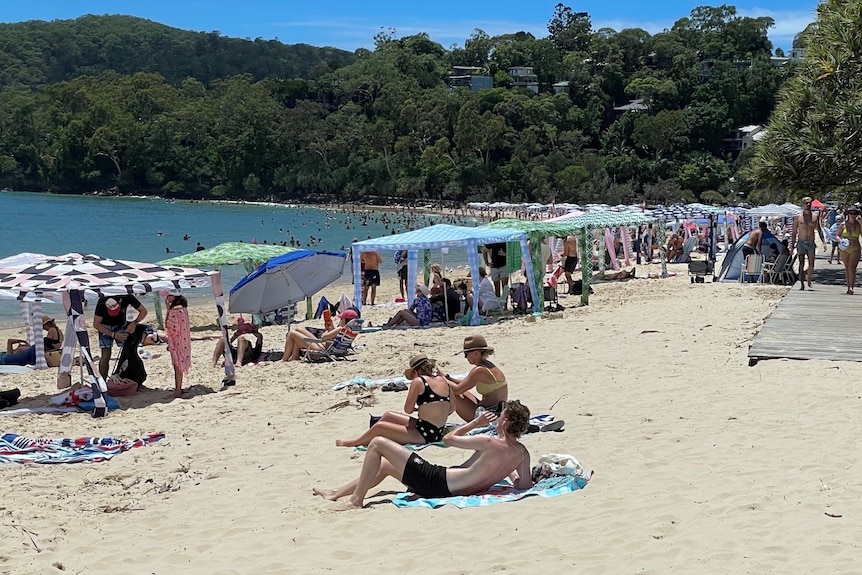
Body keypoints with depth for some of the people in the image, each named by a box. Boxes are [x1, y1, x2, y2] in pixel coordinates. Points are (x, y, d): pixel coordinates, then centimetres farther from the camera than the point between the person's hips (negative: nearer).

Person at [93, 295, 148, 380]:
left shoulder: (127, 297, -29)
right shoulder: (102, 302, -32)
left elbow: (143, 311, -15)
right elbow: (96, 324, -22)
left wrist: (134, 323, -31)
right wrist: (113, 334, -31)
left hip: (121, 324, 2)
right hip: (105, 327, -2)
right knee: (106, 355, -12)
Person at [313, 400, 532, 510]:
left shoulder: (491, 443, -22)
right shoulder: (522, 454, -5)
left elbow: (448, 439, -9)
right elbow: (525, 485, 3)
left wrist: (475, 423, 4)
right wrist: (507, 471, 15)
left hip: (435, 482, -9)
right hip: (448, 487, 9)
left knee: (377, 443, -1)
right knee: (385, 464, 25)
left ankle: (356, 499, 4)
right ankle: (337, 493, 35)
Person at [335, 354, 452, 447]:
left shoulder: (418, 381, -12)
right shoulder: (443, 380, 7)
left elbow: (408, 409, -9)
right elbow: (450, 409, 13)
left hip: (424, 434, -8)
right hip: (438, 433, 8)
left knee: (379, 427, 3)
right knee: (388, 416, 22)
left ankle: (354, 443, 27)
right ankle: (364, 440, 35)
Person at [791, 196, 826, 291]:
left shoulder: (815, 217, 7)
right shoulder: (798, 217, 3)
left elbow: (819, 230, 10)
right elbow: (794, 232, 6)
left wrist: (823, 242, 0)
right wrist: (792, 244, 2)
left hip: (811, 243, 1)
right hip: (801, 243, -1)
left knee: (811, 264, -4)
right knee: (801, 263, -4)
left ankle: (808, 279, 21)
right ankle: (802, 283, 2)